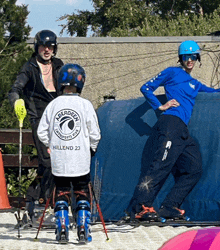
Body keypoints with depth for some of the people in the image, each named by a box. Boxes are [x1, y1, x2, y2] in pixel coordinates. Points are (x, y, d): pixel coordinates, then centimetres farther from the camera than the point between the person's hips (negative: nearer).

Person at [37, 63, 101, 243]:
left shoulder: (53, 105, -1)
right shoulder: (85, 105, -7)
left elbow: (42, 132, 4)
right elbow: (95, 134, -3)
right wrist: (91, 149, 15)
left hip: (58, 161, 2)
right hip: (80, 161, -2)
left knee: (61, 193, 11)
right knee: (82, 193, 9)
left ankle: (62, 229, 5)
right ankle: (83, 229, 3)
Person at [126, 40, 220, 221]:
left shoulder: (194, 84, 30)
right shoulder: (173, 73, 10)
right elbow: (146, 88, 7)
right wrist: (160, 106, -2)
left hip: (183, 131, 9)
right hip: (171, 123, -9)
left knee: (194, 170, 1)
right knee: (162, 164, -21)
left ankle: (170, 207, -1)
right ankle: (140, 207, -29)